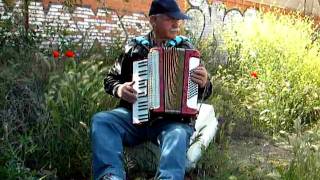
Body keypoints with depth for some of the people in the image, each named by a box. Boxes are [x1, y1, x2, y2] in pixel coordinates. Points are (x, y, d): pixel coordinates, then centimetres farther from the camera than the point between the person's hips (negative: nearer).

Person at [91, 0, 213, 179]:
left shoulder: (185, 47, 10)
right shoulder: (135, 47, 11)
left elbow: (203, 92, 12)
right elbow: (111, 79, 19)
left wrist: (204, 83, -13)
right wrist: (119, 89, -5)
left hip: (171, 119, -1)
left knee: (178, 134, -35)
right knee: (100, 120, -24)